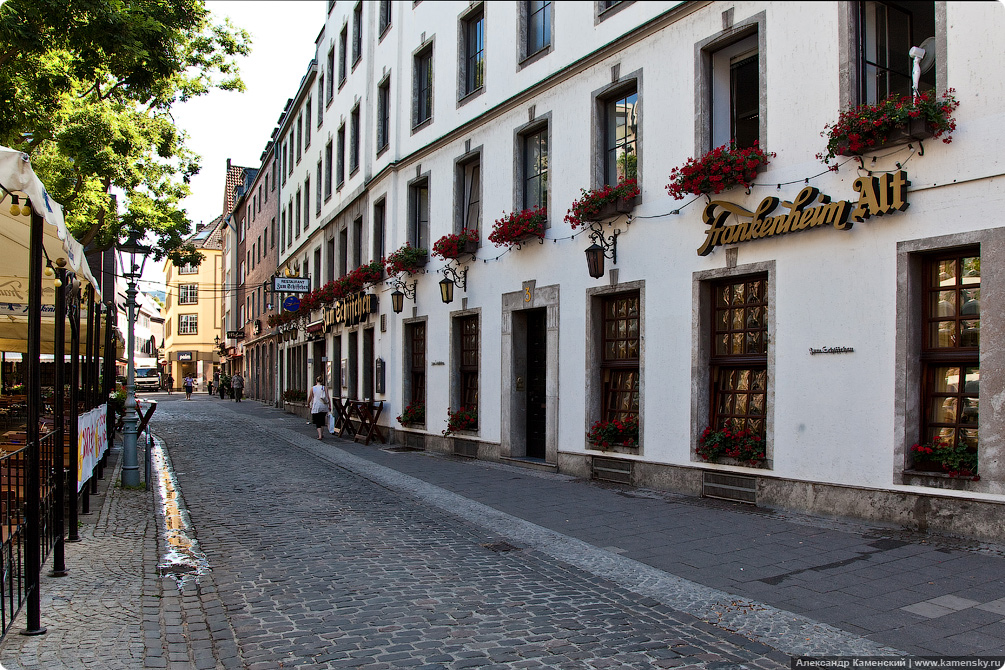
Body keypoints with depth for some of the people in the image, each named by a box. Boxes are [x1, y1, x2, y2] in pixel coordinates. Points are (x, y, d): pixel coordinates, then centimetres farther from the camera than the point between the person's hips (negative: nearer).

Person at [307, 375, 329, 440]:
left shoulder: (312, 388, 0)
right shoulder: (325, 388, 1)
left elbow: (310, 398, 7)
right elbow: (327, 398, -3)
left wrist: (308, 403, 26)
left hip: (316, 407, -2)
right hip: (324, 406, 2)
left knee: (317, 422, 0)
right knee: (322, 420, 18)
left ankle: (319, 435, -14)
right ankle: (321, 434, 26)